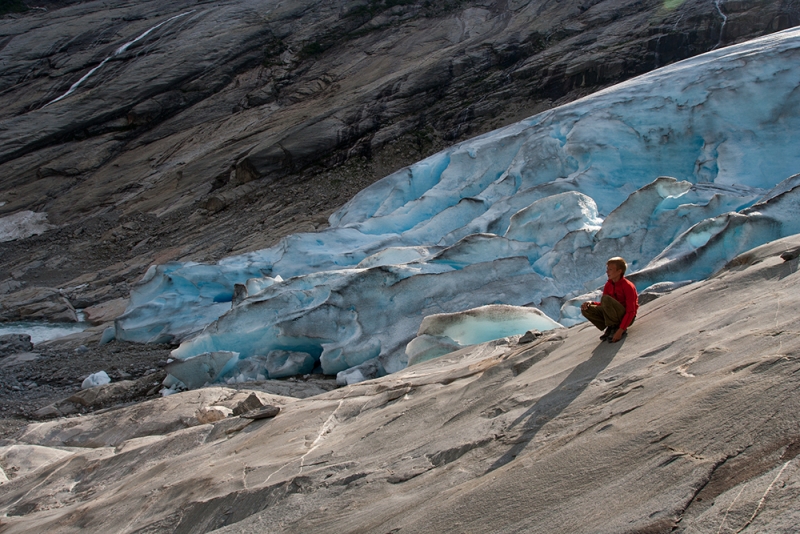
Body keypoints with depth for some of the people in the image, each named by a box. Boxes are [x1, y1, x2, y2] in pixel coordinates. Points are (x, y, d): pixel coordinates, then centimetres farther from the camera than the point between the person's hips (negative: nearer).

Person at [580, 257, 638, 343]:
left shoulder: (628, 286, -19)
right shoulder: (608, 285, 2)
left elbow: (631, 312, -23)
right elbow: (603, 305, 9)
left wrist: (620, 330, -30)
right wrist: (591, 303, -14)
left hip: (626, 318, -7)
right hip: (614, 315, 7)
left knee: (606, 299, -31)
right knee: (586, 309, -10)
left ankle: (616, 328, -16)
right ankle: (611, 328, -3)